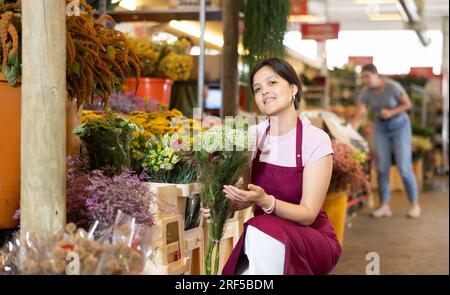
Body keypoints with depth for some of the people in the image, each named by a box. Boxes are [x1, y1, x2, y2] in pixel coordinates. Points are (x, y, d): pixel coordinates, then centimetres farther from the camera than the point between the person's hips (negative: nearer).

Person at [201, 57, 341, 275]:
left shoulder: (316, 140, -13)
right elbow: (245, 197, 4)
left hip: (312, 239, -2)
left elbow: (308, 214, -16)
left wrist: (265, 201, -32)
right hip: (260, 238, 3)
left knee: (260, 230, -33)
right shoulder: (254, 135, 0)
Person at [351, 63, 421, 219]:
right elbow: (359, 116, -17)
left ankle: (414, 204, 5)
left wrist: (391, 112, -26)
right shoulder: (365, 93, -12)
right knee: (382, 167, -3)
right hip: (381, 127, 4)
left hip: (400, 125, -4)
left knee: (404, 167, -9)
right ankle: (385, 206, 3)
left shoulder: (392, 87, -23)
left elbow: (408, 104, -11)